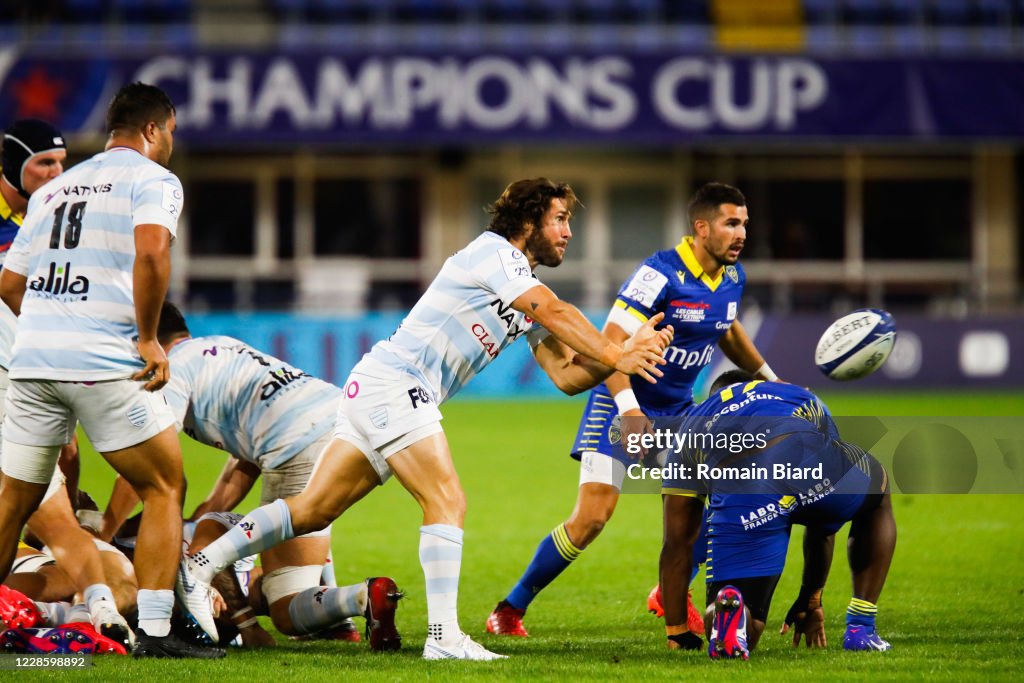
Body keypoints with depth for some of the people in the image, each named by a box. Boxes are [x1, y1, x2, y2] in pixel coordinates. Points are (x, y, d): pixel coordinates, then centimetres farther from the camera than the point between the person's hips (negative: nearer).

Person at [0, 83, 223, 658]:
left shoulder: (54, 190, 22)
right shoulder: (153, 180, 2)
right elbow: (151, 251, -18)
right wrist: (147, 338, -10)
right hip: (105, 364, -6)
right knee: (165, 488, 6)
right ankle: (155, 632, -2)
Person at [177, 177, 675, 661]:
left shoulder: (530, 302, 19)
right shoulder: (493, 251, -8)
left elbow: (567, 375, 11)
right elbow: (557, 314, -19)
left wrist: (624, 355, -1)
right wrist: (616, 356, -15)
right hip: (391, 381, -10)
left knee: (312, 511, 8)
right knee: (447, 501, -16)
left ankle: (199, 567, 9)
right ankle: (443, 636, -21)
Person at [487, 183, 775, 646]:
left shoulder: (732, 277, 0)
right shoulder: (660, 274, -23)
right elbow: (611, 342, -26)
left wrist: (767, 377, 27)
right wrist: (628, 409, -36)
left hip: (678, 408, 7)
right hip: (624, 405, -7)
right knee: (592, 517, -14)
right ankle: (510, 610, 0)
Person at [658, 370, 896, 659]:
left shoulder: (694, 422, 40)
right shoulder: (805, 398, 46)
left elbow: (677, 544, 33)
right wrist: (811, 599, 58)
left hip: (738, 489, -1)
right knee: (877, 496, 39)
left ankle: (729, 611, -26)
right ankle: (861, 630, 29)